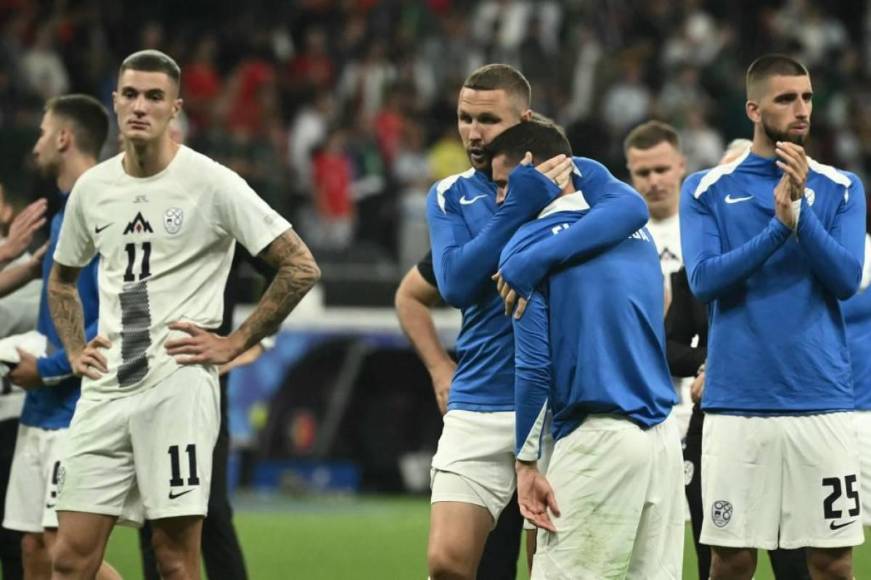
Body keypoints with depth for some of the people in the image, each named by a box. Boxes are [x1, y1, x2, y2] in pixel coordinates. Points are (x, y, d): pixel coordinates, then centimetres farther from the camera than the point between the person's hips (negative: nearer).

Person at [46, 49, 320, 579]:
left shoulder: (212, 183, -5)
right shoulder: (92, 188, 11)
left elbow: (301, 268, -6)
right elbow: (62, 281, 28)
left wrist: (233, 344, -7)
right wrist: (76, 350, 13)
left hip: (179, 386, -5)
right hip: (105, 390, 5)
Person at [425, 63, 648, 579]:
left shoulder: (576, 175, 0)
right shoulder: (450, 197, 8)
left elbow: (633, 208, -22)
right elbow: (455, 283, -9)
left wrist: (537, 261, -32)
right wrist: (523, 203, -18)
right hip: (480, 406, 2)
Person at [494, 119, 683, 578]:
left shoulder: (526, 247, -5)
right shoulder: (635, 231, 13)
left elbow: (532, 367, -8)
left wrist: (525, 463, -4)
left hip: (597, 439, -7)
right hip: (664, 436, 7)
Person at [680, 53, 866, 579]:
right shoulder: (707, 190, 6)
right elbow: (704, 280, -6)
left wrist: (801, 212, -17)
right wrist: (778, 227, -14)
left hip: (823, 402, 1)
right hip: (737, 404, -1)